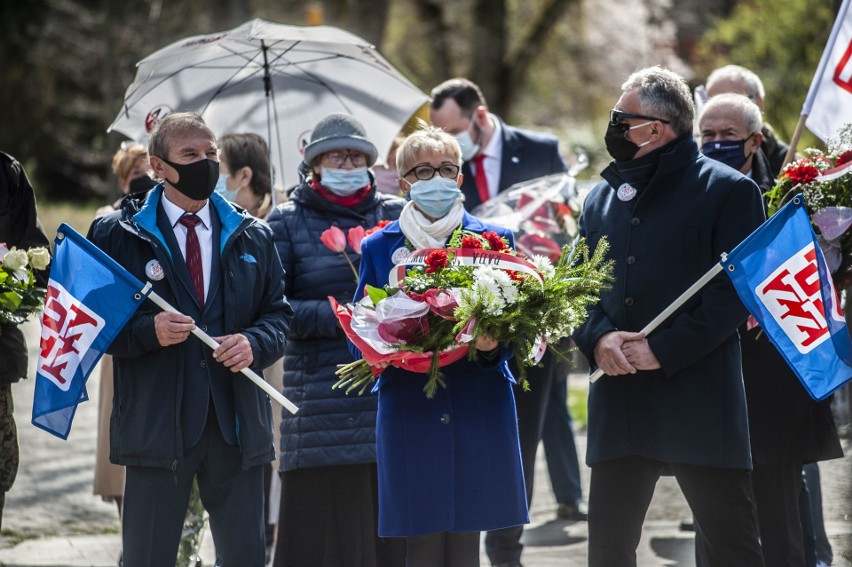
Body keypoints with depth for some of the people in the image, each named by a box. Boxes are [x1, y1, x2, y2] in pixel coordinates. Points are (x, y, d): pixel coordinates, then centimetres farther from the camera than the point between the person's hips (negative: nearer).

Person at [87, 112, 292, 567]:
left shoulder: (253, 236, 13)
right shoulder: (116, 234, 2)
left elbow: (279, 312, 13)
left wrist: (255, 343, -8)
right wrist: (147, 331, -17)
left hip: (237, 422, 3)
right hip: (156, 422, -3)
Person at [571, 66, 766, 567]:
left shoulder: (728, 190, -2)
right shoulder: (603, 197, 17)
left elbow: (737, 289, -9)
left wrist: (664, 349, -15)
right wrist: (599, 338, -7)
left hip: (699, 399, -5)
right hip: (619, 398, 5)